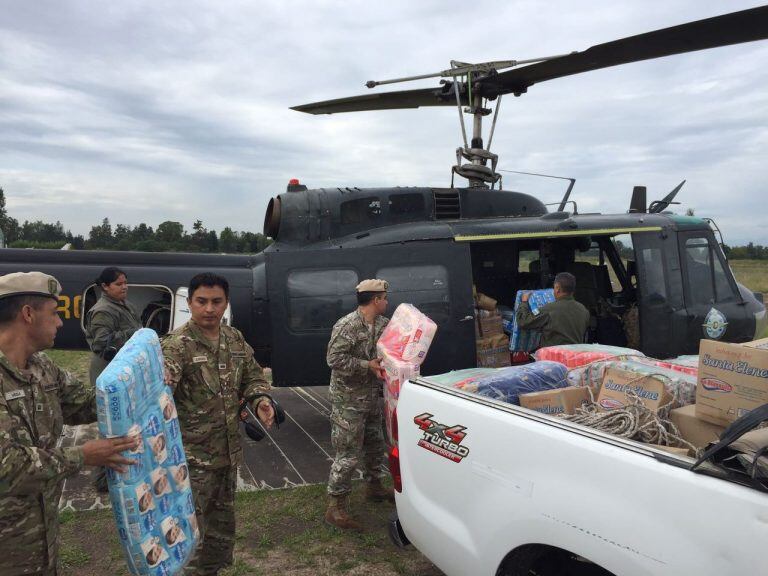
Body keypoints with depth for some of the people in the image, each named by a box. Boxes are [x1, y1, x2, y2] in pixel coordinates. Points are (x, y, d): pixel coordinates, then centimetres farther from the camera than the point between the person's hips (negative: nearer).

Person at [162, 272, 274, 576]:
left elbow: (253, 376, 13)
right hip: (191, 456, -6)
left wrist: (260, 399, -7)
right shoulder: (176, 345, -17)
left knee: (223, 522, 22)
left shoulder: (235, 340, 4)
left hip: (229, 451, 7)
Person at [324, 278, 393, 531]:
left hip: (371, 397, 9)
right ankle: (336, 507, 5)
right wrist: (368, 366, -23)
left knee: (375, 444, 22)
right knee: (348, 453, -5)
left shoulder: (383, 324, 6)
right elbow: (334, 358, -25)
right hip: (348, 400, -9)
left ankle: (374, 486, 43)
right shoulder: (347, 326, -20)